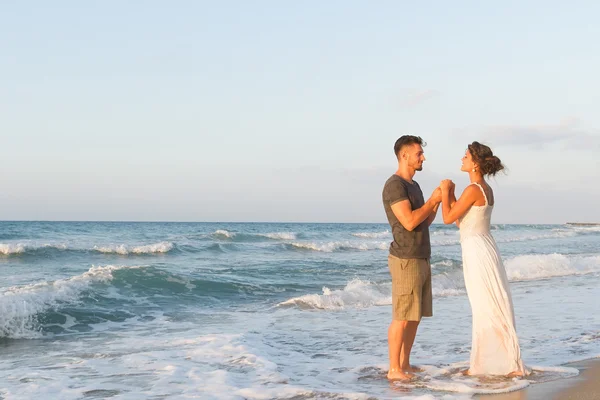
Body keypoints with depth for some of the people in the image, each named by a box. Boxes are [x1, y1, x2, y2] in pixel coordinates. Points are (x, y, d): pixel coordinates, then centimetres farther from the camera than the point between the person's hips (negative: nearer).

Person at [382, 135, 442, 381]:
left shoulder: (413, 186, 17)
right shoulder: (394, 185, -16)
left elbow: (424, 223, 19)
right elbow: (409, 223, -23)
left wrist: (438, 201, 5)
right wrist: (432, 199, -14)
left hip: (420, 259, 10)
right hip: (405, 261, -10)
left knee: (415, 315, 11)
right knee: (403, 317, -7)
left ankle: (405, 364, 17)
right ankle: (394, 369, 0)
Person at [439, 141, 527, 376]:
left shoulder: (473, 190, -16)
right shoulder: (486, 190, 13)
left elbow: (448, 218, -12)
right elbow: (460, 221, 18)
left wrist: (444, 192, -1)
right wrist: (450, 194, 15)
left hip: (477, 252, -10)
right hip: (482, 249, 10)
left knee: (490, 309, -4)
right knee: (486, 309, 13)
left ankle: (512, 365, 1)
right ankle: (483, 364, 20)